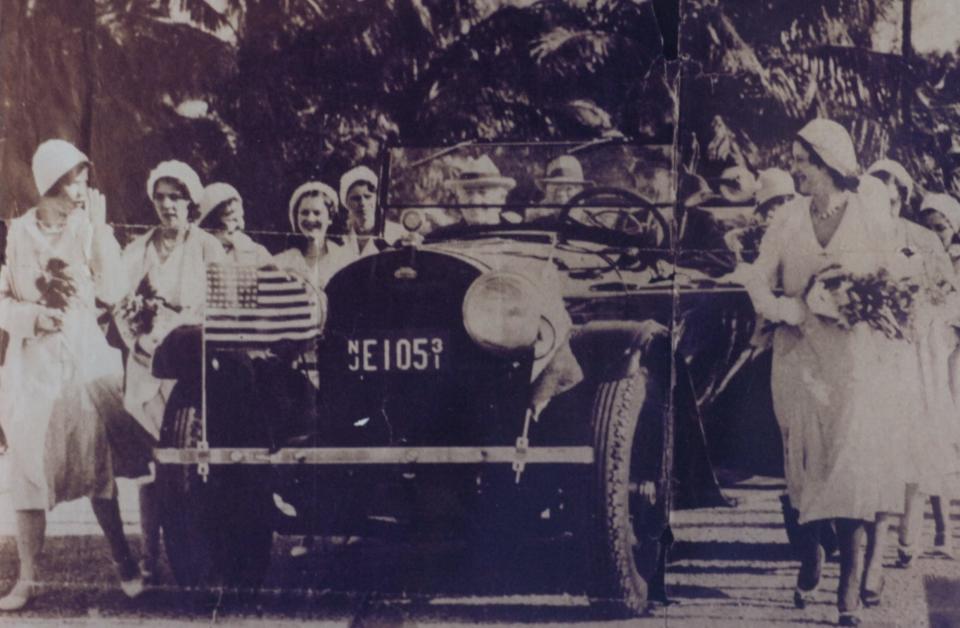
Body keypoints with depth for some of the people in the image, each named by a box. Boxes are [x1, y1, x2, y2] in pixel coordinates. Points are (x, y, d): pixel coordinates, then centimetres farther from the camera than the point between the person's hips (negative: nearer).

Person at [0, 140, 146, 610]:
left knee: (97, 467, 4)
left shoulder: (90, 230, 2)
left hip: (86, 360, 0)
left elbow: (111, 290, -10)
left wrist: (99, 226, -13)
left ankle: (125, 563, 15)